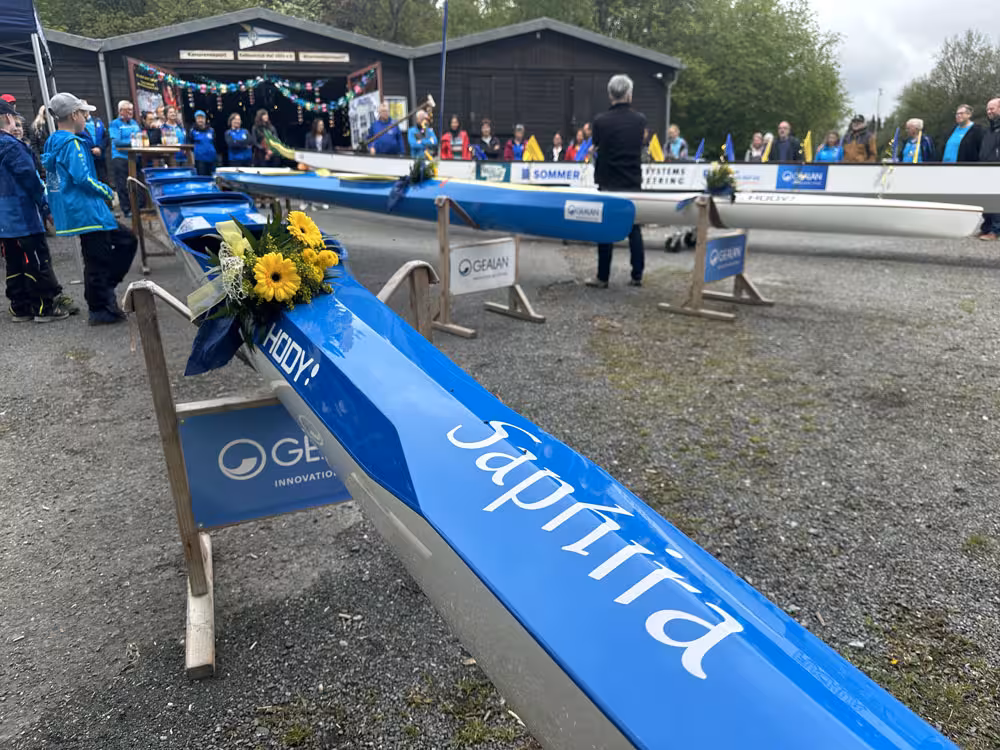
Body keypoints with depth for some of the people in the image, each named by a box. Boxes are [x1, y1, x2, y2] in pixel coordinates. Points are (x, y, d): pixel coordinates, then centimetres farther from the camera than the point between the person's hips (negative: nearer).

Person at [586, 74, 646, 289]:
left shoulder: (601, 121, -11)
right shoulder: (640, 120, -1)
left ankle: (602, 277, 6)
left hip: (608, 183, -3)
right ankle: (637, 275, 13)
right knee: (634, 230, 10)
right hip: (633, 183, 3)